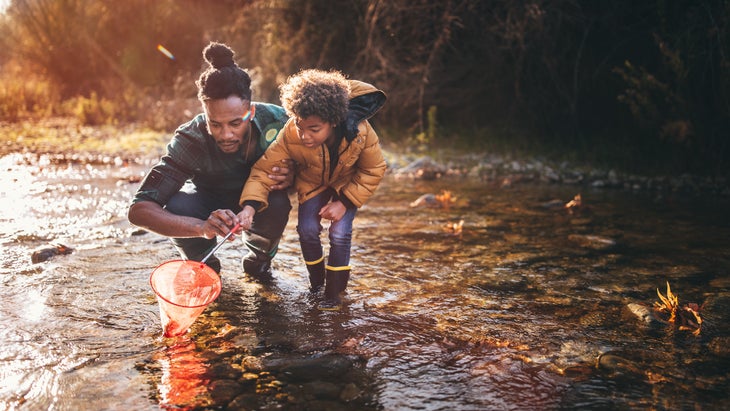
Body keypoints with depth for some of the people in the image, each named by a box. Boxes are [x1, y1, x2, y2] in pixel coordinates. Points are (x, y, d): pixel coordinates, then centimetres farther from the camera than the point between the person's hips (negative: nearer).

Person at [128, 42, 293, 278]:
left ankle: (259, 258, 1)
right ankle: (204, 264, 0)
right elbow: (138, 210, -40)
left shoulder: (276, 121, -29)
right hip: (209, 201, -1)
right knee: (177, 208, -34)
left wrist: (290, 177, -36)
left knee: (278, 205, -34)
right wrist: (202, 227, -57)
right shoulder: (191, 140, -34)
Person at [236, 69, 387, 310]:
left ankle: (334, 293, 5)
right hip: (312, 182, 1)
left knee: (340, 233, -15)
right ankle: (316, 281, 17)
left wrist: (344, 202, -24)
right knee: (307, 229, -12)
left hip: (348, 183, -1)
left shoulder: (360, 132, -37)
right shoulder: (290, 135, -36)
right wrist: (250, 206, -46)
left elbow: (374, 171, -19)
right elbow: (264, 168, -29)